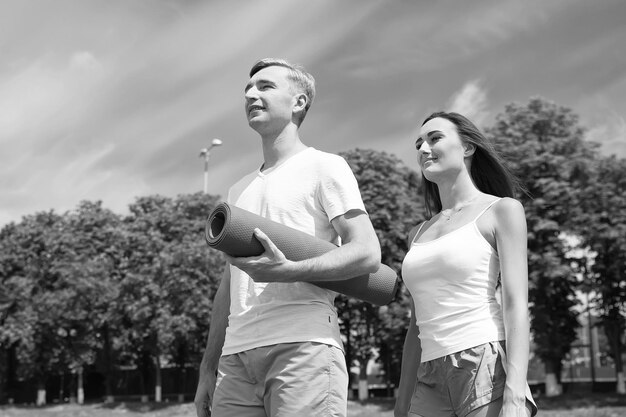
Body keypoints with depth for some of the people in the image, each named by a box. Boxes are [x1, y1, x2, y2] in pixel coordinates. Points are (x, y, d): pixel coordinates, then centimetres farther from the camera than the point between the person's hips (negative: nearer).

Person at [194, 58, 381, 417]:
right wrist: (208, 368, 19)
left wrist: (288, 270, -20)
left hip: (303, 346, -6)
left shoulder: (324, 167, 6)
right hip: (236, 355, 6)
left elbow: (368, 254, -6)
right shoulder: (239, 190, 25)